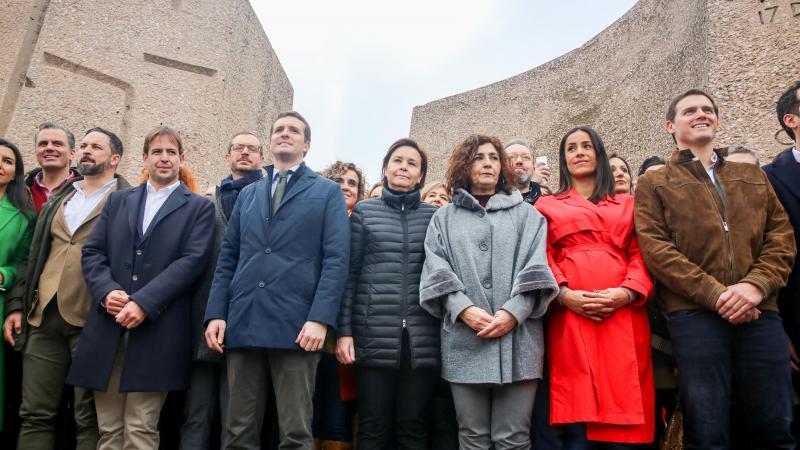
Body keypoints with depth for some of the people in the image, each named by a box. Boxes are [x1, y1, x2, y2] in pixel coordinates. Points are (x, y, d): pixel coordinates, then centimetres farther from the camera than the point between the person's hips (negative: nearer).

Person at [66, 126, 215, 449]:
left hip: (158, 330, -4)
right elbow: (92, 252, 11)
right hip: (108, 328, 4)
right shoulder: (118, 201, 19)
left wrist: (143, 302, -15)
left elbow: (192, 260, -6)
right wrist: (106, 291, -9)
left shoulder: (199, 207, 6)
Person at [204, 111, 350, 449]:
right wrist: (215, 313, 3)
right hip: (243, 323, 4)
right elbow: (227, 257, 15)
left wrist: (320, 318, -15)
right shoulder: (247, 194, 21)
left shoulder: (327, 192, 8)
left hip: (296, 325, -4)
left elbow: (336, 259, -3)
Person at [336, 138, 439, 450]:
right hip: (374, 336, -1)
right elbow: (349, 273, 4)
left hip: (422, 338, 1)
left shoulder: (433, 216, 11)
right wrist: (344, 331, -3)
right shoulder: (364, 211, 9)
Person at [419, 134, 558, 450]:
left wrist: (514, 312, -13)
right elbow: (437, 269, 3)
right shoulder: (444, 217, 16)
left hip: (517, 338, 0)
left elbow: (535, 267, 3)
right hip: (464, 341, 1)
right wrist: (463, 309, -14)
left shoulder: (526, 215, 16)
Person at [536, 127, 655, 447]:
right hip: (570, 314, -1)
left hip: (623, 314, 2)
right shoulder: (547, 206, 18)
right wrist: (564, 294, -13)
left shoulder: (627, 204, 21)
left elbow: (641, 253, 9)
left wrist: (626, 292, -10)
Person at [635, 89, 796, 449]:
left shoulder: (753, 177, 22)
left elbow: (782, 237, 11)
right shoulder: (654, 185, 11)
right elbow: (655, 248, -3)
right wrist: (715, 294, -13)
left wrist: (755, 285, -8)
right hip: (694, 315, -3)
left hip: (760, 313, 3)